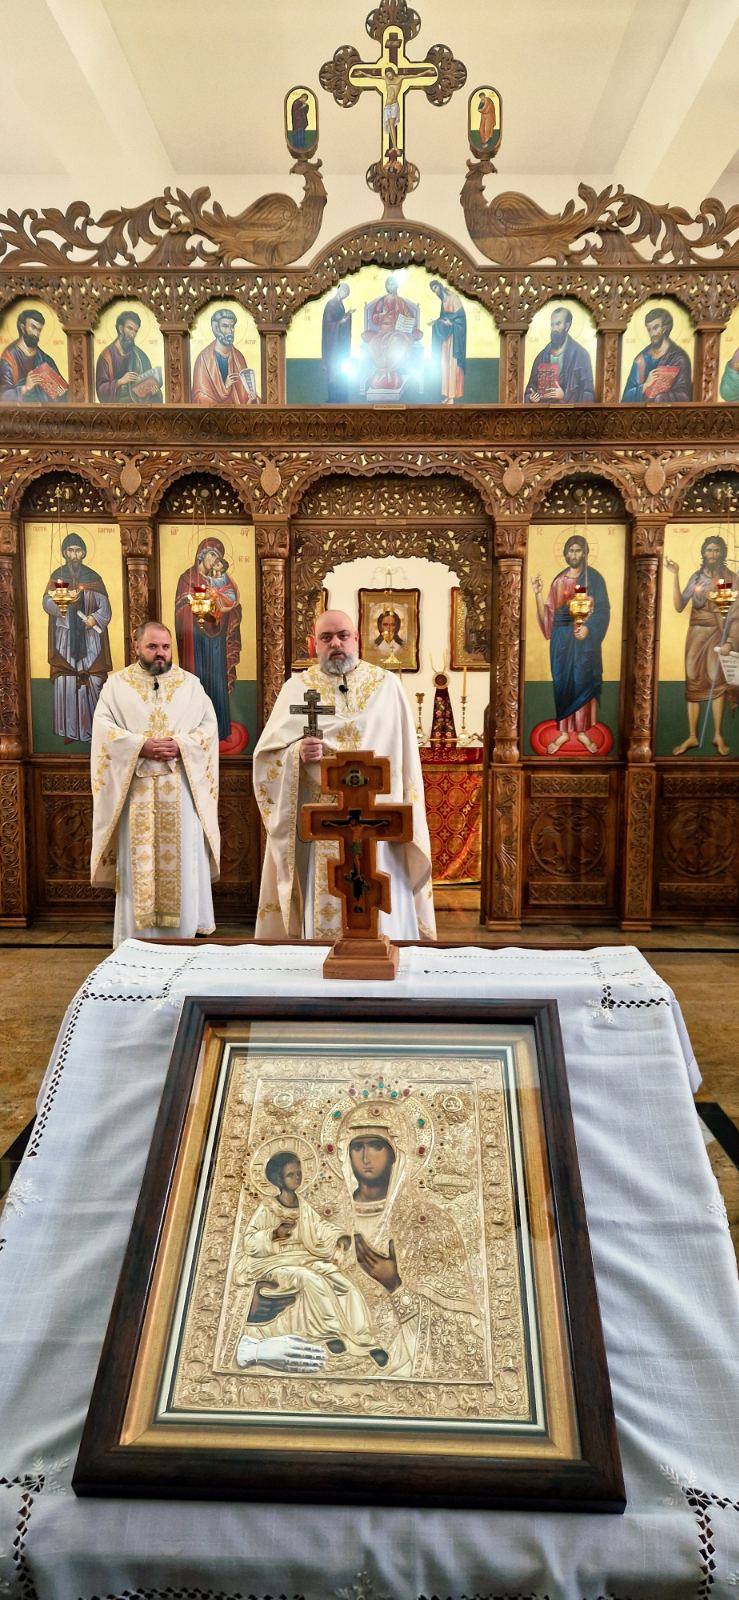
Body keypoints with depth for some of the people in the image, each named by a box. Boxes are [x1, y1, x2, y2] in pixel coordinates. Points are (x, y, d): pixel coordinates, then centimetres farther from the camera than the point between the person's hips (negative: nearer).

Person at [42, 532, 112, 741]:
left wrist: (95, 618, -19)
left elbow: (105, 607, 2)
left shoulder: (93, 577, 6)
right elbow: (46, 601, -4)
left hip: (90, 638, 0)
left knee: (93, 682, -5)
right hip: (65, 637, 0)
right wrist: (58, 606, -26)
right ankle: (69, 730, 4)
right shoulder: (57, 575, 8)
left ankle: (94, 727, 5)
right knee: (65, 683, -3)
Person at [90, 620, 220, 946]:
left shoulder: (190, 684, 10)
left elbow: (208, 725, 4)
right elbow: (103, 728, -2)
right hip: (135, 789, 0)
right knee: (137, 861, 1)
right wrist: (141, 746, -15)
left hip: (181, 788, 1)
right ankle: (136, 939, 9)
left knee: (183, 859, 0)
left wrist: (181, 746, -13)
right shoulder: (117, 684, 7)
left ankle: (185, 931, 9)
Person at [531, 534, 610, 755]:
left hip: (585, 636, -3)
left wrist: (587, 627, -20)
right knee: (562, 682, 4)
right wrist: (537, 593, -5)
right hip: (561, 637, 3)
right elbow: (549, 611, 8)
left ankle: (582, 731, 11)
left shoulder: (594, 577, 0)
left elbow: (603, 609, -6)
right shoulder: (559, 579, 11)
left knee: (583, 682, -1)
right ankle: (563, 731, 12)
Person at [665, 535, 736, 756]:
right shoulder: (696, 577, 6)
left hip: (718, 633, -2)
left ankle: (718, 736, 3)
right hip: (696, 633, 2)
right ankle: (692, 737, 5)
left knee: (717, 681, -4)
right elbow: (679, 606, -1)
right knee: (693, 682, 1)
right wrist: (675, 575, -6)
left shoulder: (731, 577, 1)